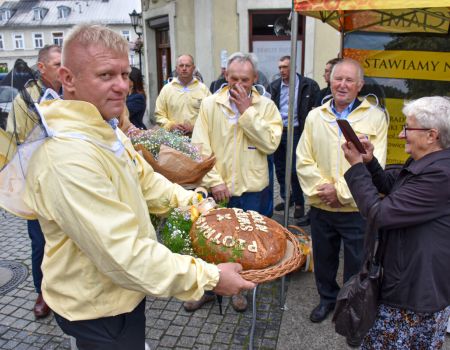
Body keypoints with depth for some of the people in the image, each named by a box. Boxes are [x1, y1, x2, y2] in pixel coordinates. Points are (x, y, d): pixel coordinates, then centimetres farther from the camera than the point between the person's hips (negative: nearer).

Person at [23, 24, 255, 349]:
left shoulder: (108, 130, 1)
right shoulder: (66, 157, -33)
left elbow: (145, 180, 9)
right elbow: (123, 254, -34)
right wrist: (210, 276, -27)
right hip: (99, 309, -9)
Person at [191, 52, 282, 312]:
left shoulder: (266, 105, -2)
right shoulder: (210, 104, -3)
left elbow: (271, 143, -15)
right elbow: (200, 147, -6)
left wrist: (247, 111, -17)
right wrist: (214, 181, -12)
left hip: (253, 189, 0)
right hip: (218, 189, 0)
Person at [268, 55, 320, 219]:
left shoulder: (308, 85, -6)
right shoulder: (274, 86, 7)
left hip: (295, 132, -5)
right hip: (278, 131, 5)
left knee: (295, 169, -3)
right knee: (280, 168, 13)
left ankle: (299, 203, 14)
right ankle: (286, 198, 30)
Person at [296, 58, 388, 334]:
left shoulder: (375, 117, -6)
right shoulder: (315, 116, 4)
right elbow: (304, 161, 0)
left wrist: (341, 191, -16)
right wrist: (321, 187, -13)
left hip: (357, 208, -3)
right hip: (321, 206, 3)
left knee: (356, 264, 13)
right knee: (323, 258, 20)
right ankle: (327, 298, 44)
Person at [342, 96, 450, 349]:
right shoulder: (423, 163, 4)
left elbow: (380, 212, -28)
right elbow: (389, 185, 17)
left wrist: (356, 166, -18)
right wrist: (369, 161, -2)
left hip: (419, 288, -10)